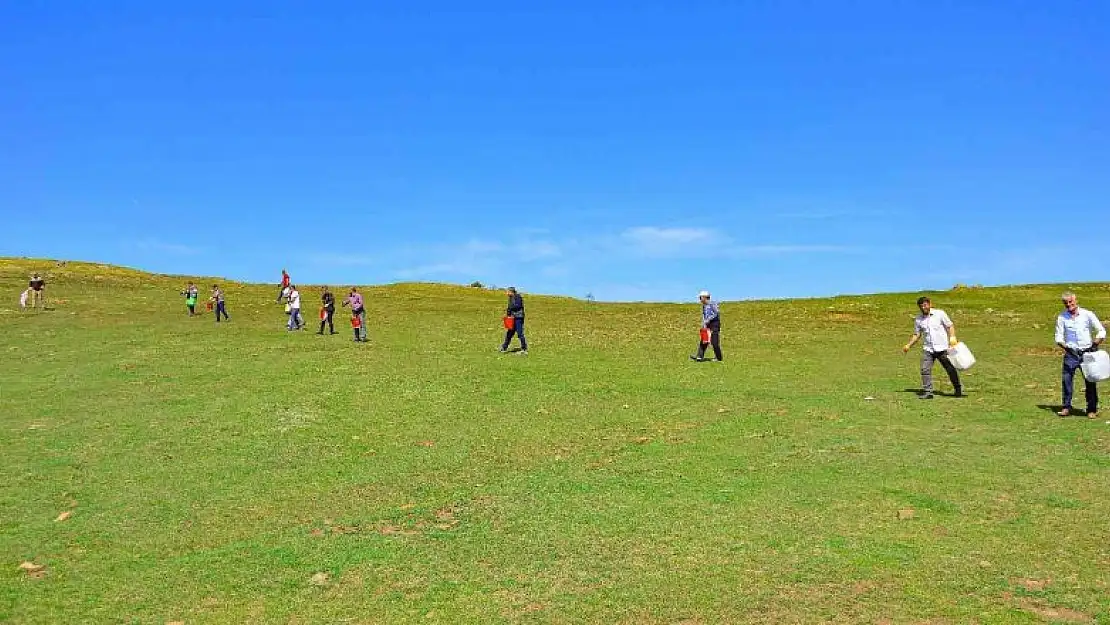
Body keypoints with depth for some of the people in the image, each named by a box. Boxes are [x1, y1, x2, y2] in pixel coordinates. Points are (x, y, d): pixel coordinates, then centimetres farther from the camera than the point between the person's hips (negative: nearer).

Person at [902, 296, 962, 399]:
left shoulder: (940, 313, -3)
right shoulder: (918, 319, 6)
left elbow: (950, 326, -1)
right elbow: (917, 335, 12)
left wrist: (952, 337, -17)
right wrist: (909, 345, 0)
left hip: (942, 348, -2)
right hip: (928, 349, 3)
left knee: (951, 369, 7)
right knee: (925, 370, -10)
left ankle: (958, 390, 24)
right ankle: (927, 392, -5)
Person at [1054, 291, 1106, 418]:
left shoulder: (1088, 315, -1)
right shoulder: (1062, 317, 2)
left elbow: (1101, 331, 2)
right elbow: (1059, 336, 4)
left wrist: (1095, 345, -10)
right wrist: (1064, 346, -14)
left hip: (1087, 352, -1)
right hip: (1071, 353, 1)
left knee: (1090, 382, 4)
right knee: (1066, 379, -6)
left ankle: (1092, 410, 13)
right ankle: (1066, 407, 3)